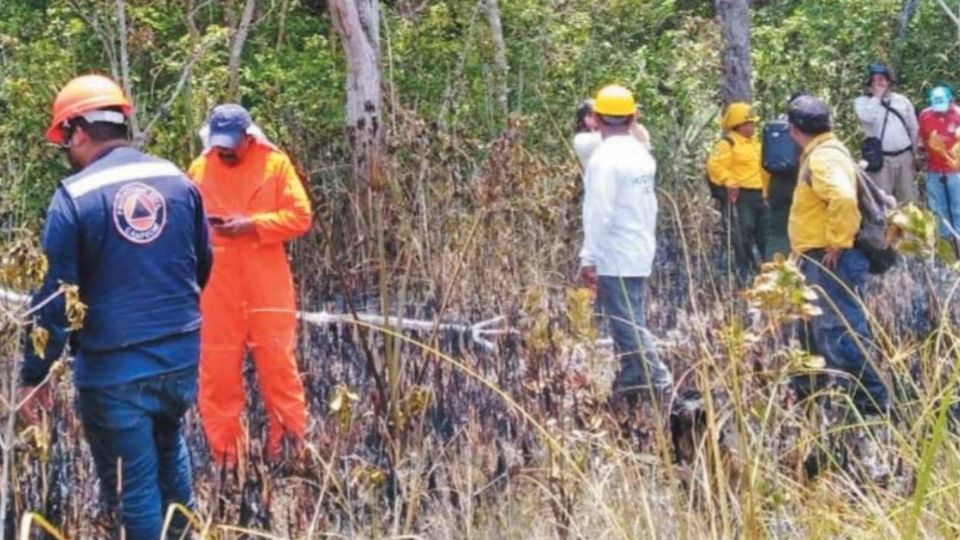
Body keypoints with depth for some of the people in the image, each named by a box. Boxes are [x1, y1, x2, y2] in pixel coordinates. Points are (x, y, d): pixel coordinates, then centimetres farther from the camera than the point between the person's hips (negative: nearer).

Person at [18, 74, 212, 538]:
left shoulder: (75, 196, -12)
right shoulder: (178, 180, 3)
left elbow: (53, 294, -11)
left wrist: (35, 374, -2)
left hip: (114, 366, -5)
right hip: (183, 355, 5)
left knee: (132, 486, 7)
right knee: (169, 450, 29)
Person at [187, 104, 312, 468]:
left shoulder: (276, 164, 1)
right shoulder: (199, 169, 8)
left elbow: (300, 216, -4)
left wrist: (252, 225, -14)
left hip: (266, 286, -2)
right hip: (217, 288, 2)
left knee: (277, 361, -1)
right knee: (217, 368, 3)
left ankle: (290, 439, 9)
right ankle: (224, 449, 12)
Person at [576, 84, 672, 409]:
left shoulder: (606, 158, -16)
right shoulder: (642, 154, 10)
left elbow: (599, 212, -20)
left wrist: (589, 258, -17)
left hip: (614, 258, -9)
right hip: (641, 254, 9)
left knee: (628, 325, -7)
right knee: (631, 320, 14)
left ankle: (659, 382, -11)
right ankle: (631, 383, 18)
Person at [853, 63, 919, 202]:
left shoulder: (902, 100, 13)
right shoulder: (862, 102, 3)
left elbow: (913, 129, 16)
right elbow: (867, 117, -20)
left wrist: (915, 156, 12)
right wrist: (877, 96, -8)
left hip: (905, 156, 3)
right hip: (881, 158, -3)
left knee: (908, 200, 8)